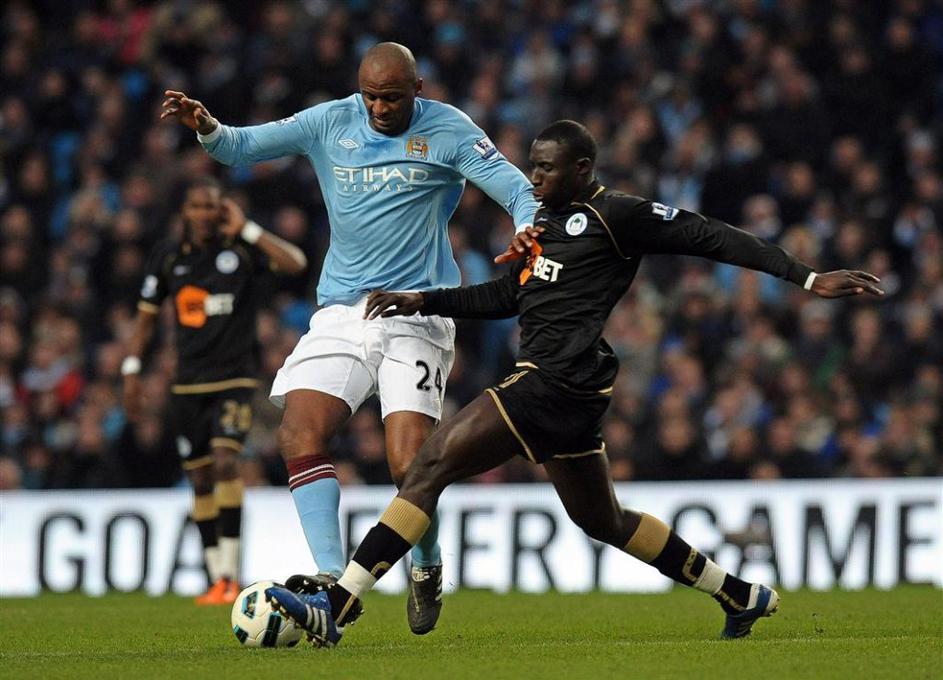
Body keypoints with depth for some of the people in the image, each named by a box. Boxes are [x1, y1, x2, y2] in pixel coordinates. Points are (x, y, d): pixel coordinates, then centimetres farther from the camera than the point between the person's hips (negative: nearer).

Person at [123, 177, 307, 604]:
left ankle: (229, 572, -19)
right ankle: (217, 579, 12)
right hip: (188, 384, 4)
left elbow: (295, 263, -19)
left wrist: (247, 229, -18)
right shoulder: (168, 256, 6)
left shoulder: (241, 249, -3)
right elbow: (146, 316, 14)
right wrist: (131, 371, 6)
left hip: (235, 379, -4)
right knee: (200, 480, 5)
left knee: (225, 460, -21)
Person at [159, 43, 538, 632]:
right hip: (342, 312, 3)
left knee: (409, 464, -14)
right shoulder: (330, 124, 6)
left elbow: (513, 186, -7)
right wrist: (207, 128, -16)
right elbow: (245, 146, 6)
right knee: (300, 432, -18)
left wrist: (528, 226, -29)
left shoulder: (446, 130, -2)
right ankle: (333, 578, -20)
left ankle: (428, 568, 16)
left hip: (417, 316, -3)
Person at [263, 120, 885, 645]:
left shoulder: (615, 215, -6)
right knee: (602, 520, 21)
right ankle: (742, 595, 33)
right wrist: (422, 302, 19)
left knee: (433, 462, -16)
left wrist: (807, 277, -9)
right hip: (559, 386, 11)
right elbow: (508, 298, 28)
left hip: (561, 383, -11)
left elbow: (707, 237, -6)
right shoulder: (548, 221, 21)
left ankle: (336, 608, -21)